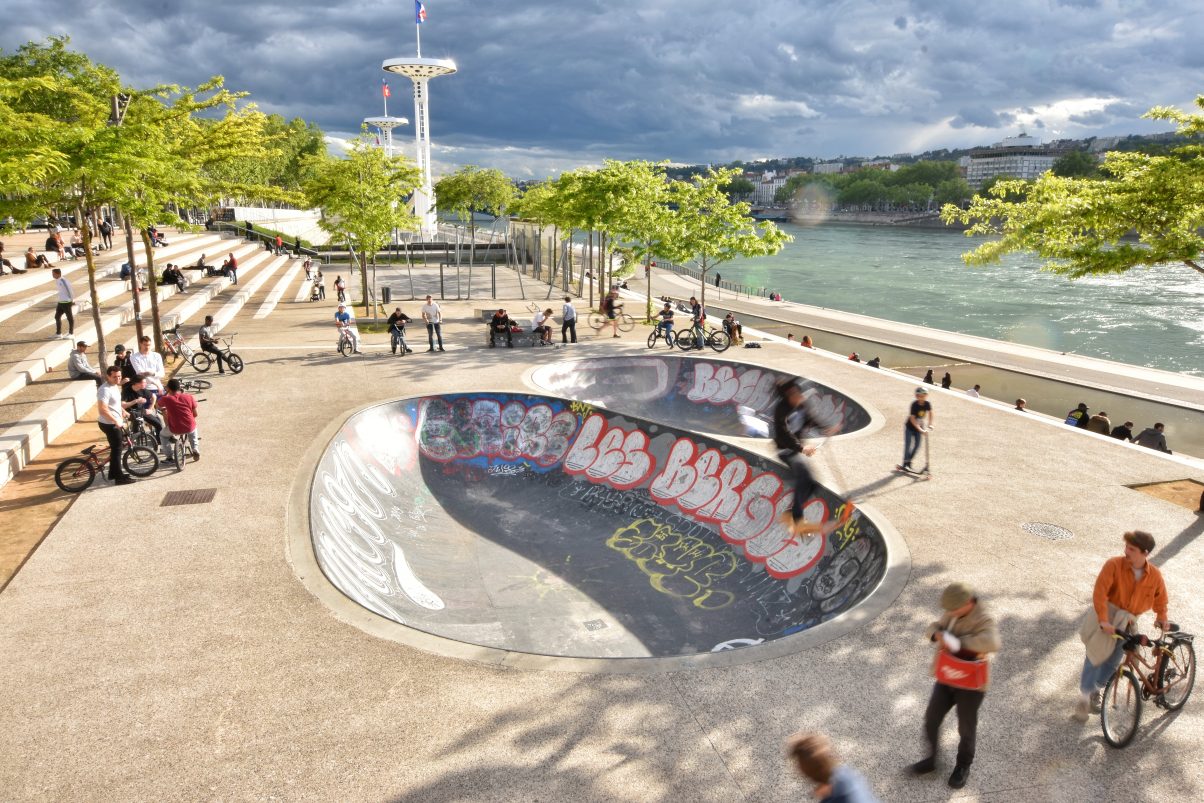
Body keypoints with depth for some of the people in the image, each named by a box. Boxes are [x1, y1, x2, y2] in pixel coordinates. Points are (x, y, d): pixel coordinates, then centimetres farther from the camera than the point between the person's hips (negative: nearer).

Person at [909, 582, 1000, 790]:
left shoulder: (984, 621, -24)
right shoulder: (954, 612, -3)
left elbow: (992, 643, -44)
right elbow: (933, 628, 6)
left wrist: (959, 643, -37)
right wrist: (939, 636, -18)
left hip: (970, 684, -5)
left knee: (966, 728, 13)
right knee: (931, 719, 10)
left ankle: (963, 766, 37)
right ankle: (931, 759, 31)